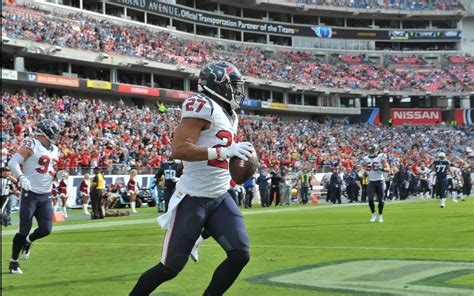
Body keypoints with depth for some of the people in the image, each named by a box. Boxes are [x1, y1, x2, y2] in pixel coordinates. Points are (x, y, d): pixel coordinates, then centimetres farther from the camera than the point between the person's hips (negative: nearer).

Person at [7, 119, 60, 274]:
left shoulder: (54, 150, 14)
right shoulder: (31, 145, -8)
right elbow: (13, 163, -18)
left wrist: (58, 174, 11)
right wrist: (21, 177, -32)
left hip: (46, 196, 6)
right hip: (30, 194, -6)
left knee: (46, 229, 1)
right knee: (24, 230, -4)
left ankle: (27, 242, 33)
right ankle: (14, 262, 12)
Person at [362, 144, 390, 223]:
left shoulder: (381, 157, -6)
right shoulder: (366, 159, 7)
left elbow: (388, 169, -8)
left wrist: (382, 169, -25)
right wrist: (365, 173, 6)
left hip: (379, 181, -3)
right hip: (371, 182, 3)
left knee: (380, 200, 2)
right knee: (370, 199, -9)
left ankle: (380, 215, 19)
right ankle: (373, 214, 11)